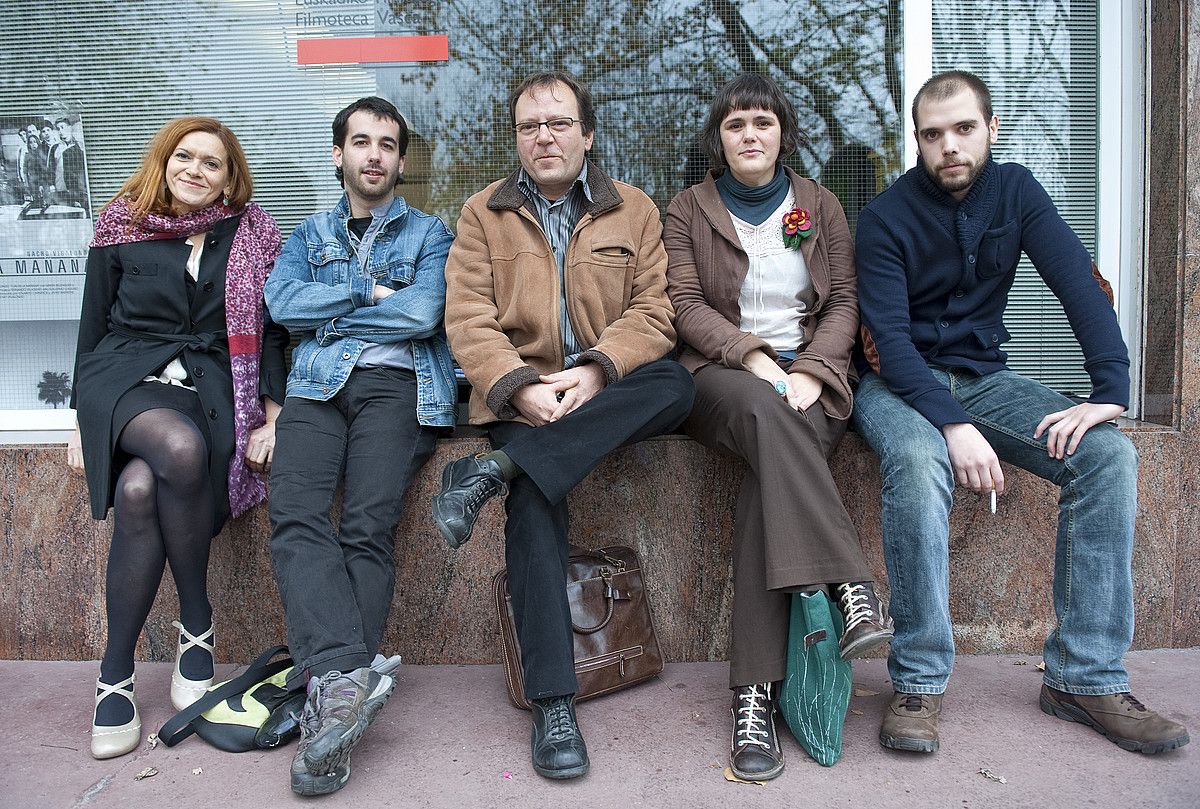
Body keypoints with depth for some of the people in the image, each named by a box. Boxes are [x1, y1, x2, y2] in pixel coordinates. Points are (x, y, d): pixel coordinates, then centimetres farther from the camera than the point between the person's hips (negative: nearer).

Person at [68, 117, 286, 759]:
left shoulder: (251, 236, 10)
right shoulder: (121, 230, 11)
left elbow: (270, 330, 8)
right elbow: (93, 324, 14)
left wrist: (272, 416, -3)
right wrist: (83, 419, 11)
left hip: (209, 387, 0)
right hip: (125, 375, 0)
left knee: (140, 490, -32)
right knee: (181, 448, -37)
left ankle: (115, 676, -13)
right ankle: (197, 625, -18)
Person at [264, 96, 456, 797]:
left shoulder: (428, 233, 18)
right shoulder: (311, 235, 28)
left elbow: (422, 314, -1)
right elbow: (282, 302, 7)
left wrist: (330, 309, 5)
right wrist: (371, 294, 3)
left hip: (397, 383, -2)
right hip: (317, 387, 3)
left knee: (369, 526, -24)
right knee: (296, 516, -26)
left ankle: (331, 688, -23)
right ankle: (350, 675, -34)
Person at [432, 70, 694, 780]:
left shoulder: (635, 210, 14)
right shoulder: (483, 214, 12)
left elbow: (653, 309, 1)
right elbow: (469, 319, 0)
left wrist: (596, 371, -17)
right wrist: (519, 387, -18)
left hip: (608, 388, 2)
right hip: (522, 392, -1)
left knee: (677, 385, -31)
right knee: (535, 493, -30)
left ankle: (493, 470, -32)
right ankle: (554, 701, -26)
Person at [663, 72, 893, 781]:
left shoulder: (820, 205, 17)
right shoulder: (689, 210, 12)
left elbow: (845, 301, 9)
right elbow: (687, 304, 0)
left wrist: (810, 371, -10)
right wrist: (754, 358, -16)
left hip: (809, 380, 1)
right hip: (722, 376, -1)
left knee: (771, 476, -31)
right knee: (766, 413, -39)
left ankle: (756, 694, -32)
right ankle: (853, 591, -38)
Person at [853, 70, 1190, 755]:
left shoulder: (1014, 190, 4)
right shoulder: (887, 216, -8)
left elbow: (1080, 283, -7)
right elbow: (890, 337, -18)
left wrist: (1112, 390, -22)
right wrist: (954, 425, -31)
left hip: (983, 375, 4)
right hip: (899, 382, -4)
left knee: (1110, 452, -19)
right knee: (919, 461, -37)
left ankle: (1086, 677, -12)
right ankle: (919, 681, -25)